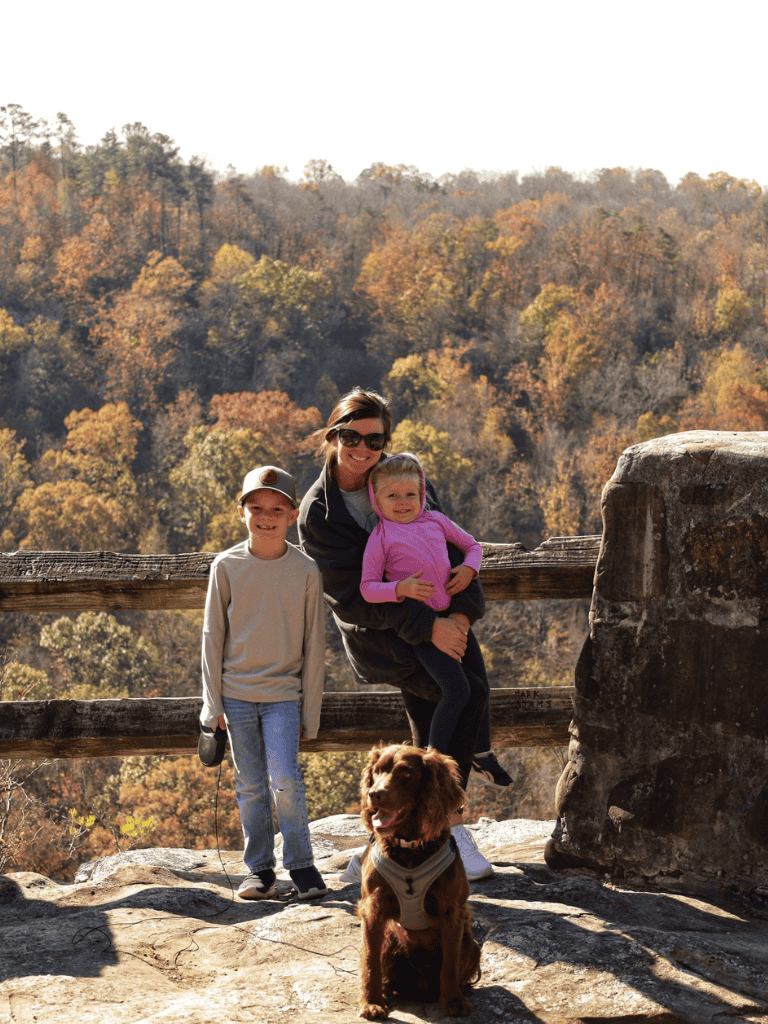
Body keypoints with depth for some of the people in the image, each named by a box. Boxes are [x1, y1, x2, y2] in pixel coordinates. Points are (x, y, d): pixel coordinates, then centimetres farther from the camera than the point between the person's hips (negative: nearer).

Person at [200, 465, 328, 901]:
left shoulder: (306, 570, -3)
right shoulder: (227, 566, -1)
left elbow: (314, 644, 2)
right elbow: (213, 636, 5)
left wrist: (310, 711, 1)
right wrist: (213, 701, 2)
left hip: (284, 693, -1)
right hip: (237, 694, 2)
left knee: (285, 781, -12)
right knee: (251, 787, 6)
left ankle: (302, 865, 4)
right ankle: (260, 869, 17)